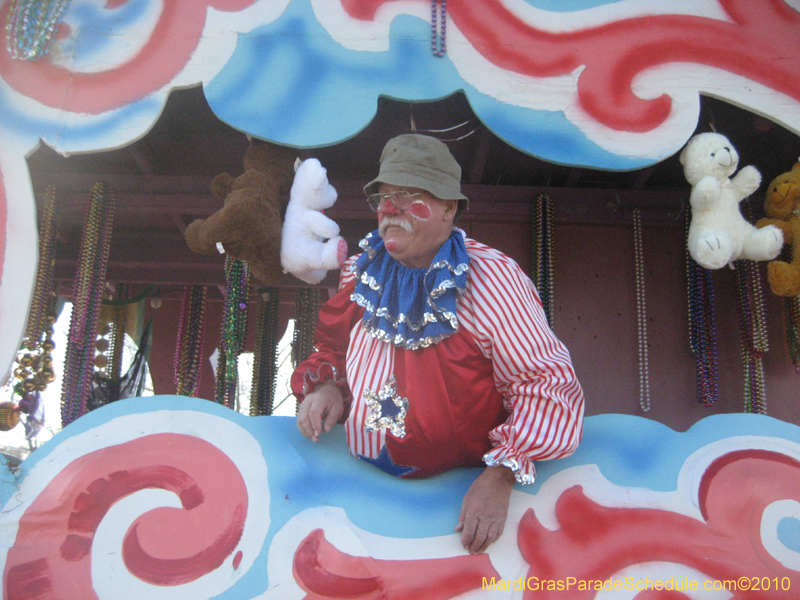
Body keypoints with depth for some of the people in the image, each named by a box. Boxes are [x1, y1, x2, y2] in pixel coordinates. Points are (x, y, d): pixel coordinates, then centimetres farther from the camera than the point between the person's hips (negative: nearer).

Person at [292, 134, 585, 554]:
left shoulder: (489, 278, -11)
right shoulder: (363, 274, 6)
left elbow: (547, 383, -15)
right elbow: (332, 346, 22)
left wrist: (499, 476, -26)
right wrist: (325, 385, -1)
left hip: (457, 494, -4)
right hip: (361, 481, 4)